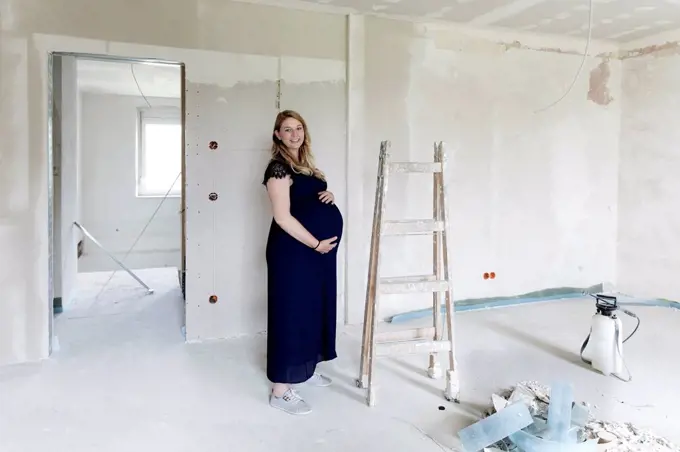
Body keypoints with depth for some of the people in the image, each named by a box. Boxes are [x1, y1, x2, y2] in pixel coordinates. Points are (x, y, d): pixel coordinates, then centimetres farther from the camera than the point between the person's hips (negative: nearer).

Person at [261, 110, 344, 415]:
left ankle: (305, 369, 33)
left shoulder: (306, 164, 14)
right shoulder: (279, 167, -14)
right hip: (293, 251, -9)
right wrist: (316, 243, -18)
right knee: (290, 311, -5)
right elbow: (283, 217, -21)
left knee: (313, 309, 16)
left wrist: (328, 196, 1)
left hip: (319, 248, 9)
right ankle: (280, 390, 4)